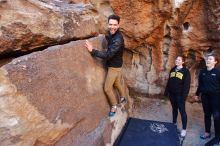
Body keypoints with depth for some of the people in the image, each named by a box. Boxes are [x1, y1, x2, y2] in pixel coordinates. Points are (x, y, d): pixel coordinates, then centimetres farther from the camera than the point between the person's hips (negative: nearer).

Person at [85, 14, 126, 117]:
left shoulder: (118, 39, -30)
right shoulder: (111, 34, -1)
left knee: (107, 88, 2)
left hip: (114, 66, -9)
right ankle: (123, 98, 49)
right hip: (115, 64, 9)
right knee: (117, 83, 26)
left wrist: (92, 50, -30)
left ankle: (114, 106, 22)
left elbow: (108, 55, -33)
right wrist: (107, 36, 2)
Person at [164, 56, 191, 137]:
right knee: (174, 109, 17)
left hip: (180, 94, -5)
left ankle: (184, 129, 8)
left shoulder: (185, 71, -6)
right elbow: (169, 81, 13)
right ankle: (174, 123, 32)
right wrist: (166, 91, 9)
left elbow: (187, 84, -10)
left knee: (182, 110, 0)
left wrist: (184, 95, -17)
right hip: (172, 93, 5)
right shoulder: (172, 70, 11)